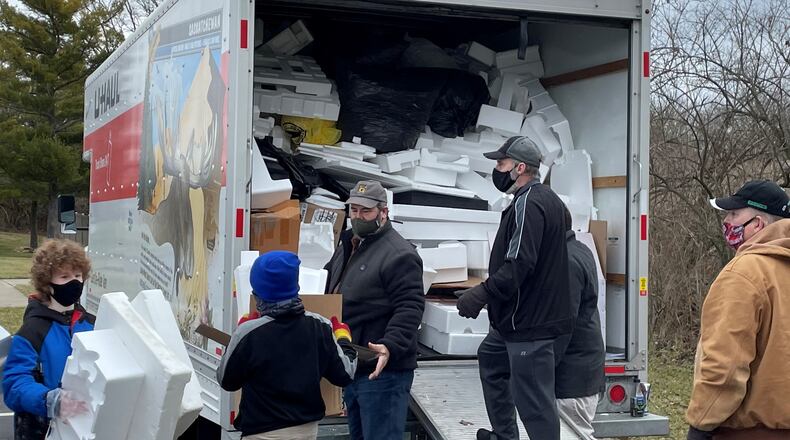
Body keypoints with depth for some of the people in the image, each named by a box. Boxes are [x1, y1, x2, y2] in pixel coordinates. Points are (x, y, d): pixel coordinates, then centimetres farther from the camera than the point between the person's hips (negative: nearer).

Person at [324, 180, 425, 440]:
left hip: (382, 370, -9)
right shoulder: (346, 247, 16)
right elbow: (329, 294, 28)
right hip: (351, 367, 9)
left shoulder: (399, 254, -14)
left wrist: (390, 346, -33)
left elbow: (409, 309, -21)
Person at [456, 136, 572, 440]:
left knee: (533, 398, -7)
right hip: (522, 316, 12)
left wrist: (482, 293, -24)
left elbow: (519, 264, -27)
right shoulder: (547, 198, 15)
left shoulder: (528, 203, -18)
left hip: (528, 322, -12)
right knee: (490, 358, 29)